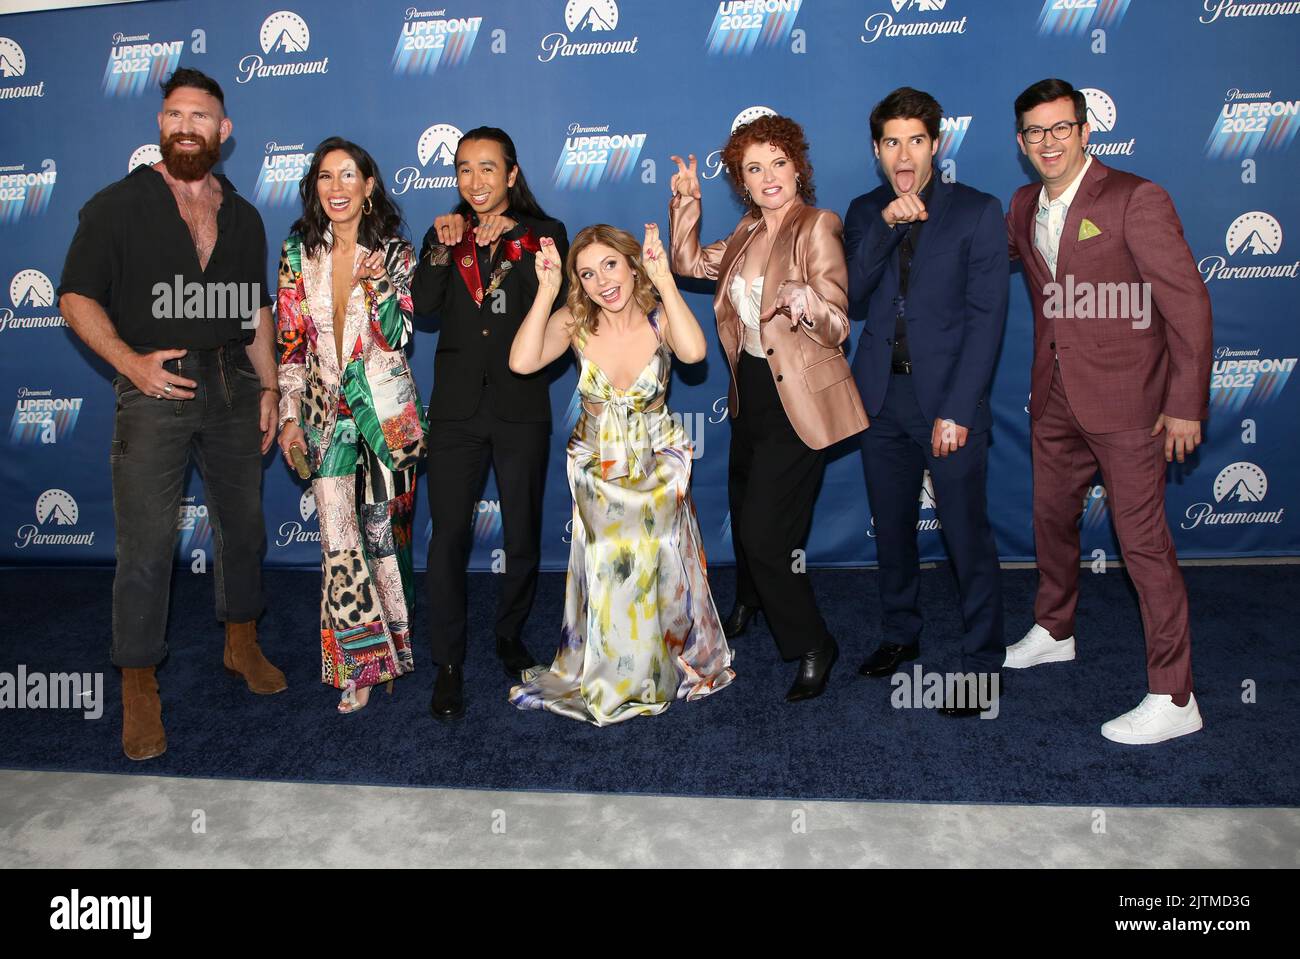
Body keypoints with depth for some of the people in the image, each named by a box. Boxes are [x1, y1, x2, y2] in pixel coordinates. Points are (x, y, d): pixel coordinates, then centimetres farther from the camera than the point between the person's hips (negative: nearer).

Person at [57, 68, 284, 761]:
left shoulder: (241, 216, 14)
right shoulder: (118, 205, 2)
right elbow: (77, 296, -2)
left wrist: (269, 387, 9)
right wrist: (131, 361, -15)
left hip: (233, 386, 5)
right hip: (156, 389, -4)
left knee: (243, 523, 13)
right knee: (146, 543, -5)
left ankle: (241, 643, 32)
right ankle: (139, 690, 6)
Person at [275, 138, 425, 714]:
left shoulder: (394, 253, 0)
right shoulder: (298, 253, 6)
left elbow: (397, 336, -6)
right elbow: (290, 341, 6)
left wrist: (377, 283, -20)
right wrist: (290, 416, 2)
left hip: (386, 408, -1)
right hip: (326, 411, 2)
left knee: (385, 529, 6)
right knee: (338, 540, -4)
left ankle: (391, 644, 25)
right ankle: (359, 663, 8)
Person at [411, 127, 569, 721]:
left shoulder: (542, 234, 3)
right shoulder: (444, 235, 10)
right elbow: (423, 306, -6)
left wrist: (511, 241, -19)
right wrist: (442, 248, -17)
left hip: (521, 407, -1)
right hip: (457, 406, 1)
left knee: (523, 534, 8)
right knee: (447, 535, -2)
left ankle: (511, 641, 30)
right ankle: (448, 665, 9)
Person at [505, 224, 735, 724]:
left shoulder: (660, 318, -13)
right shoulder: (574, 322, -12)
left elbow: (695, 351, -36)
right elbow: (522, 361, -29)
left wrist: (664, 279, -34)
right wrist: (546, 290, -30)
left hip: (658, 464, 0)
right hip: (598, 467, 1)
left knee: (657, 566, 1)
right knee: (605, 571, 0)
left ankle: (671, 664, 29)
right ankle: (607, 678, 25)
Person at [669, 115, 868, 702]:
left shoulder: (818, 226, -14)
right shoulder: (749, 232, 9)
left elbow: (838, 328, -21)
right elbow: (688, 262, 18)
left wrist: (806, 302, -42)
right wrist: (686, 202, 7)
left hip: (798, 400, -8)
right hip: (751, 392, 8)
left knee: (767, 531, -9)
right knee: (744, 509, 22)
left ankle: (812, 646, 11)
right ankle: (749, 603, 49)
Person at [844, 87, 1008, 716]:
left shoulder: (977, 212, -2)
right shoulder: (865, 213, 10)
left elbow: (986, 317, -8)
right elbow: (850, 299, -2)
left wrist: (956, 410, -14)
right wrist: (886, 228, -14)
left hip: (948, 400, -4)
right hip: (881, 398, 4)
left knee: (967, 535, -1)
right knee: (891, 527, 14)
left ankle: (983, 665, 13)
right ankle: (900, 633, 33)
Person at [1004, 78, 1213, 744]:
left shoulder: (1135, 199, -12)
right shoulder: (1024, 207, 8)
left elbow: (1188, 303, -12)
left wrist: (1186, 403, -14)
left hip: (1125, 400, -7)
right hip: (1054, 397, 7)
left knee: (1143, 541, -3)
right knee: (1051, 519, 20)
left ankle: (1172, 699, 7)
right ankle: (1053, 633, 43)